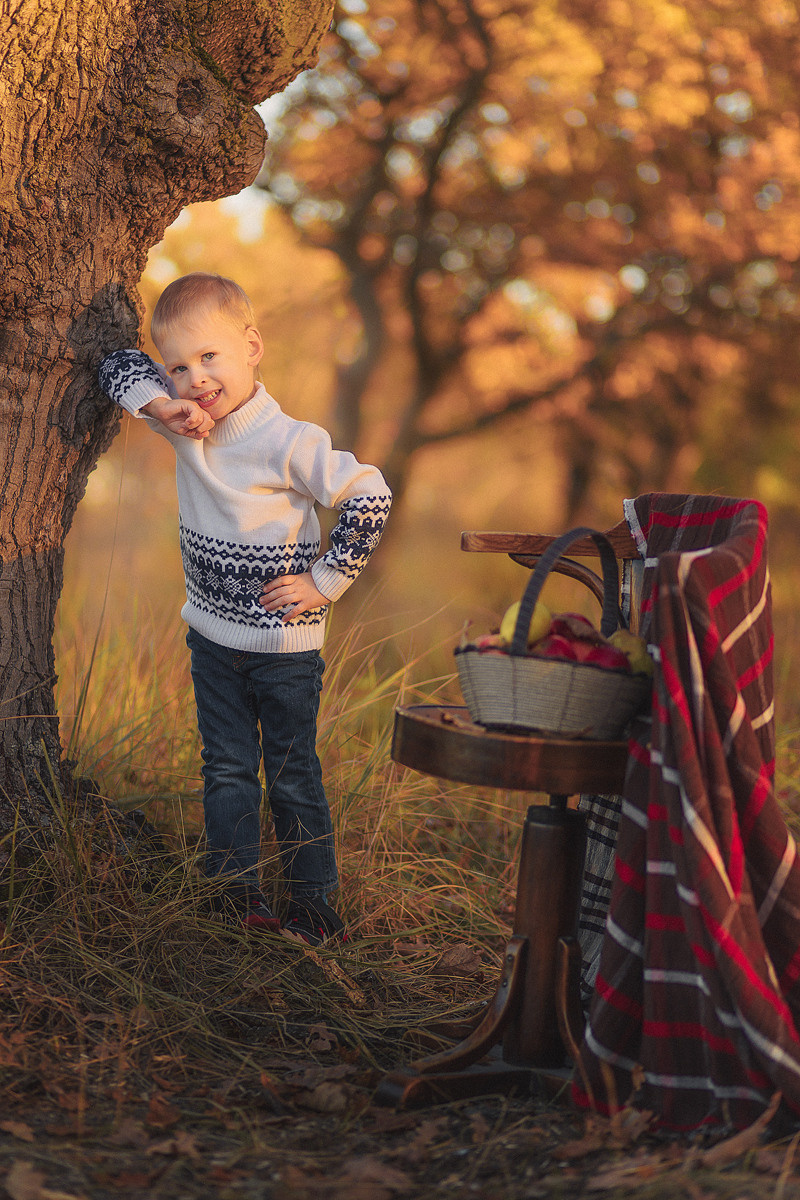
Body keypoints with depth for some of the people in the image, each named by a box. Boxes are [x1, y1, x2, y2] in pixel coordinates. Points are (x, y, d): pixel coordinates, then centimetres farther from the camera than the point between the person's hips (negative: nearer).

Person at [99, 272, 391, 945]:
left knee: (292, 779, 6)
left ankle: (313, 909, 18)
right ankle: (238, 901, 21)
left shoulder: (288, 442, -21)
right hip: (212, 636, 5)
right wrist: (159, 403, -17)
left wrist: (324, 582, -15)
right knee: (227, 773, 11)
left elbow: (370, 497, -17)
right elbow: (119, 366, 4)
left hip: (284, 644, -5)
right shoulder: (187, 424, -3)